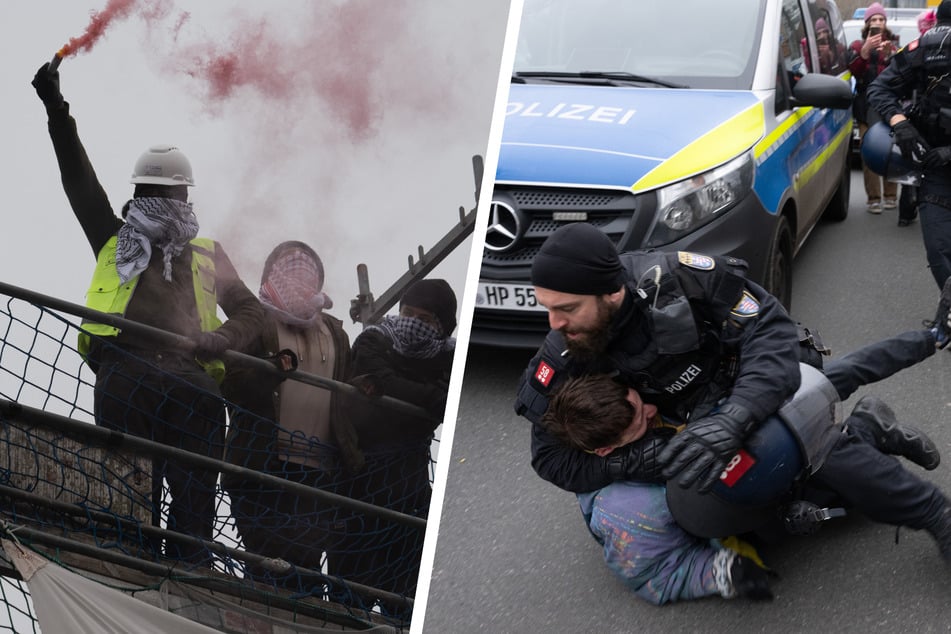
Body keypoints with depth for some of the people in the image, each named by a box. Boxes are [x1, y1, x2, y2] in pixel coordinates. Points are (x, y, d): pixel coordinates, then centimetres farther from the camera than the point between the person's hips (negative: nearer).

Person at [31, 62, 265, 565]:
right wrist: (57, 111, 18)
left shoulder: (208, 256, 28)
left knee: (195, 495, -6)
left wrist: (220, 338, 4)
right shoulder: (115, 240, 26)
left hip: (192, 386, 1)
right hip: (124, 380, -1)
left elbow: (249, 310, 26)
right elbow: (79, 179, 22)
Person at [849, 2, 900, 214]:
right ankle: (873, 198, -7)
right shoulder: (858, 46, 14)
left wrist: (889, 55, -14)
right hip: (866, 107, -1)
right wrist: (865, 50, -18)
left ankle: (891, 196, 4)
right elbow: (853, 71, -5)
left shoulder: (893, 46, 18)